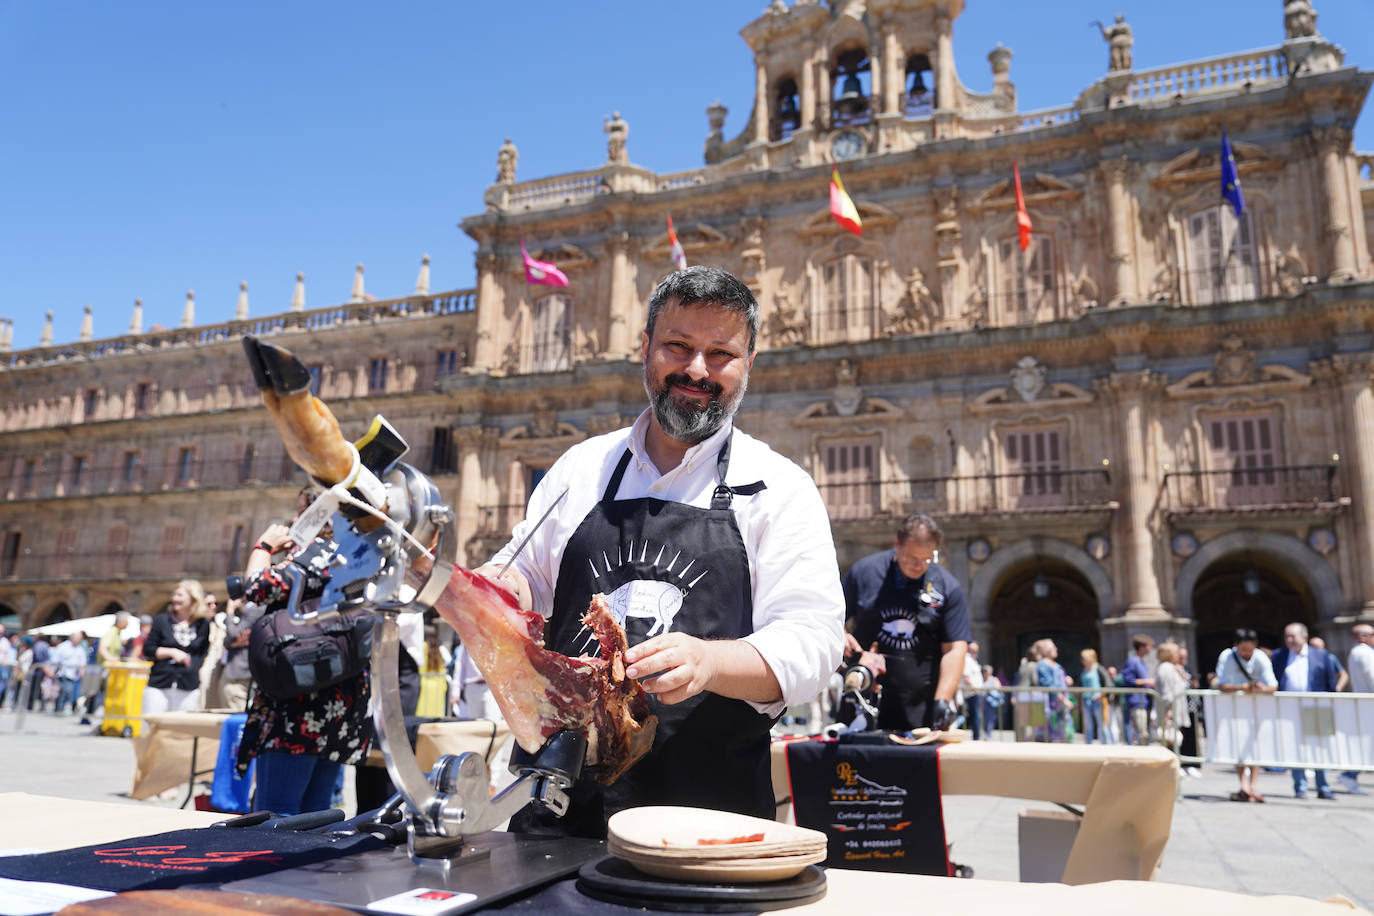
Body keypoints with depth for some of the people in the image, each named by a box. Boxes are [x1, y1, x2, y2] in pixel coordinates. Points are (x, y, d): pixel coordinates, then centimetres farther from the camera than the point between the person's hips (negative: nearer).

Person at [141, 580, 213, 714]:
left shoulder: (203, 624, 5)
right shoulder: (162, 620, 5)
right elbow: (147, 650, 4)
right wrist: (171, 652, -11)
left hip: (189, 688, 0)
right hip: (158, 686, 0)